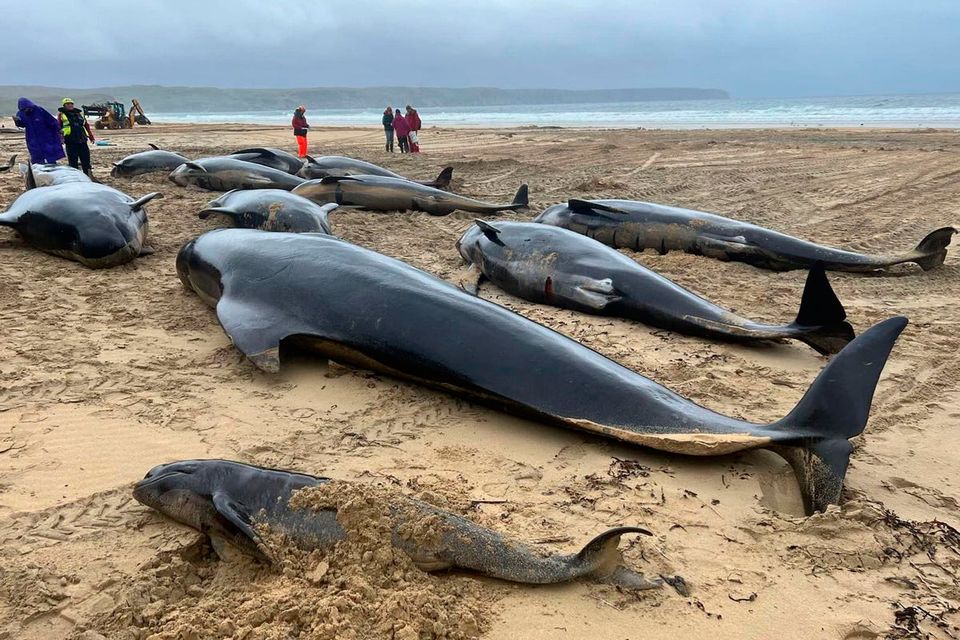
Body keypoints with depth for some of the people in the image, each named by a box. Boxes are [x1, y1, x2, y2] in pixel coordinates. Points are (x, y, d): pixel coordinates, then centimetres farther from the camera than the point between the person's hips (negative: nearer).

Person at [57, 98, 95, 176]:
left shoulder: (79, 113, 18)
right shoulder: (61, 114, 7)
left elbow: (87, 125, 21)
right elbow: (58, 127, 2)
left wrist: (91, 137, 17)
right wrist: (59, 138, -9)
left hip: (82, 140, 3)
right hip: (70, 141, -3)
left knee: (86, 159, 4)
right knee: (73, 160, -1)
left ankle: (89, 175, 10)